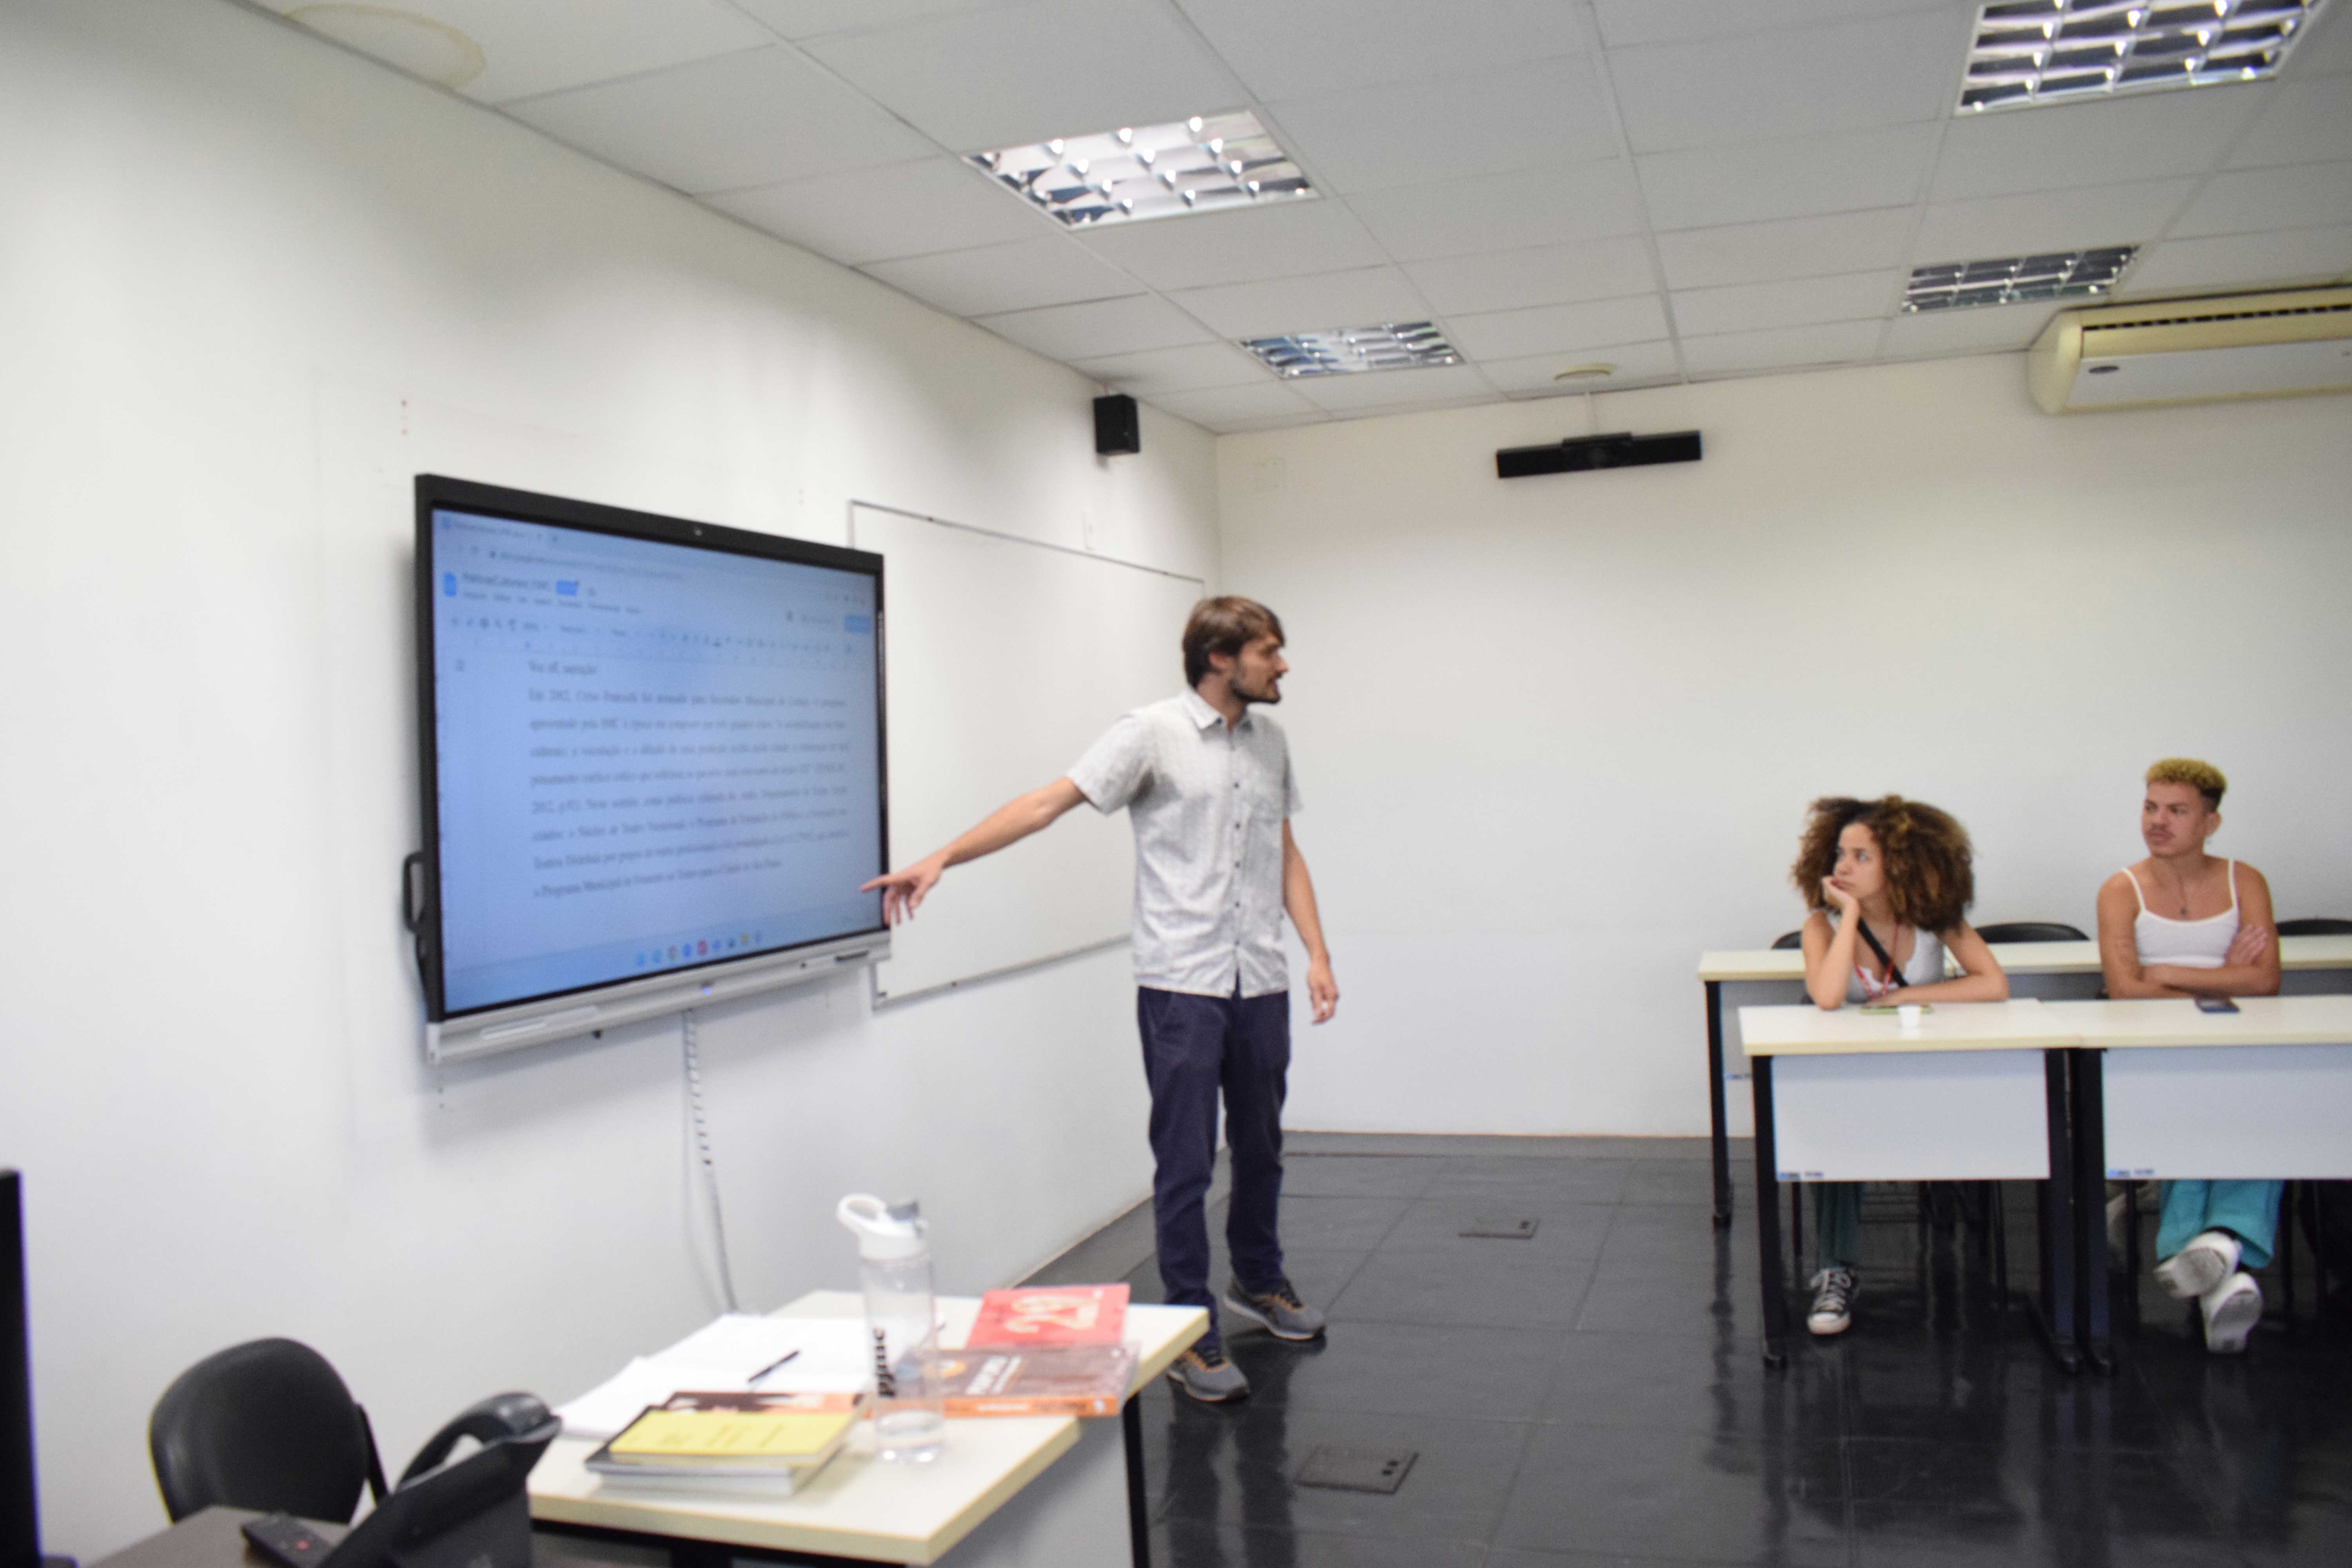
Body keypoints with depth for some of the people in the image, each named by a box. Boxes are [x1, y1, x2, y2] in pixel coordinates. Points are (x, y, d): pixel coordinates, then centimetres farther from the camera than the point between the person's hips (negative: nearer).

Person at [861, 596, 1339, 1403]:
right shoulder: (1152, 732, -9)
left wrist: (1317, 952, 6)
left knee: (1260, 1148, 18)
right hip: (1181, 982, -6)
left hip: (1260, 981, 6)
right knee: (1186, 1162, -2)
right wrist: (940, 859, -27)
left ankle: (1259, 1283, 40)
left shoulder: (1269, 741, 10)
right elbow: (1048, 801, -17)